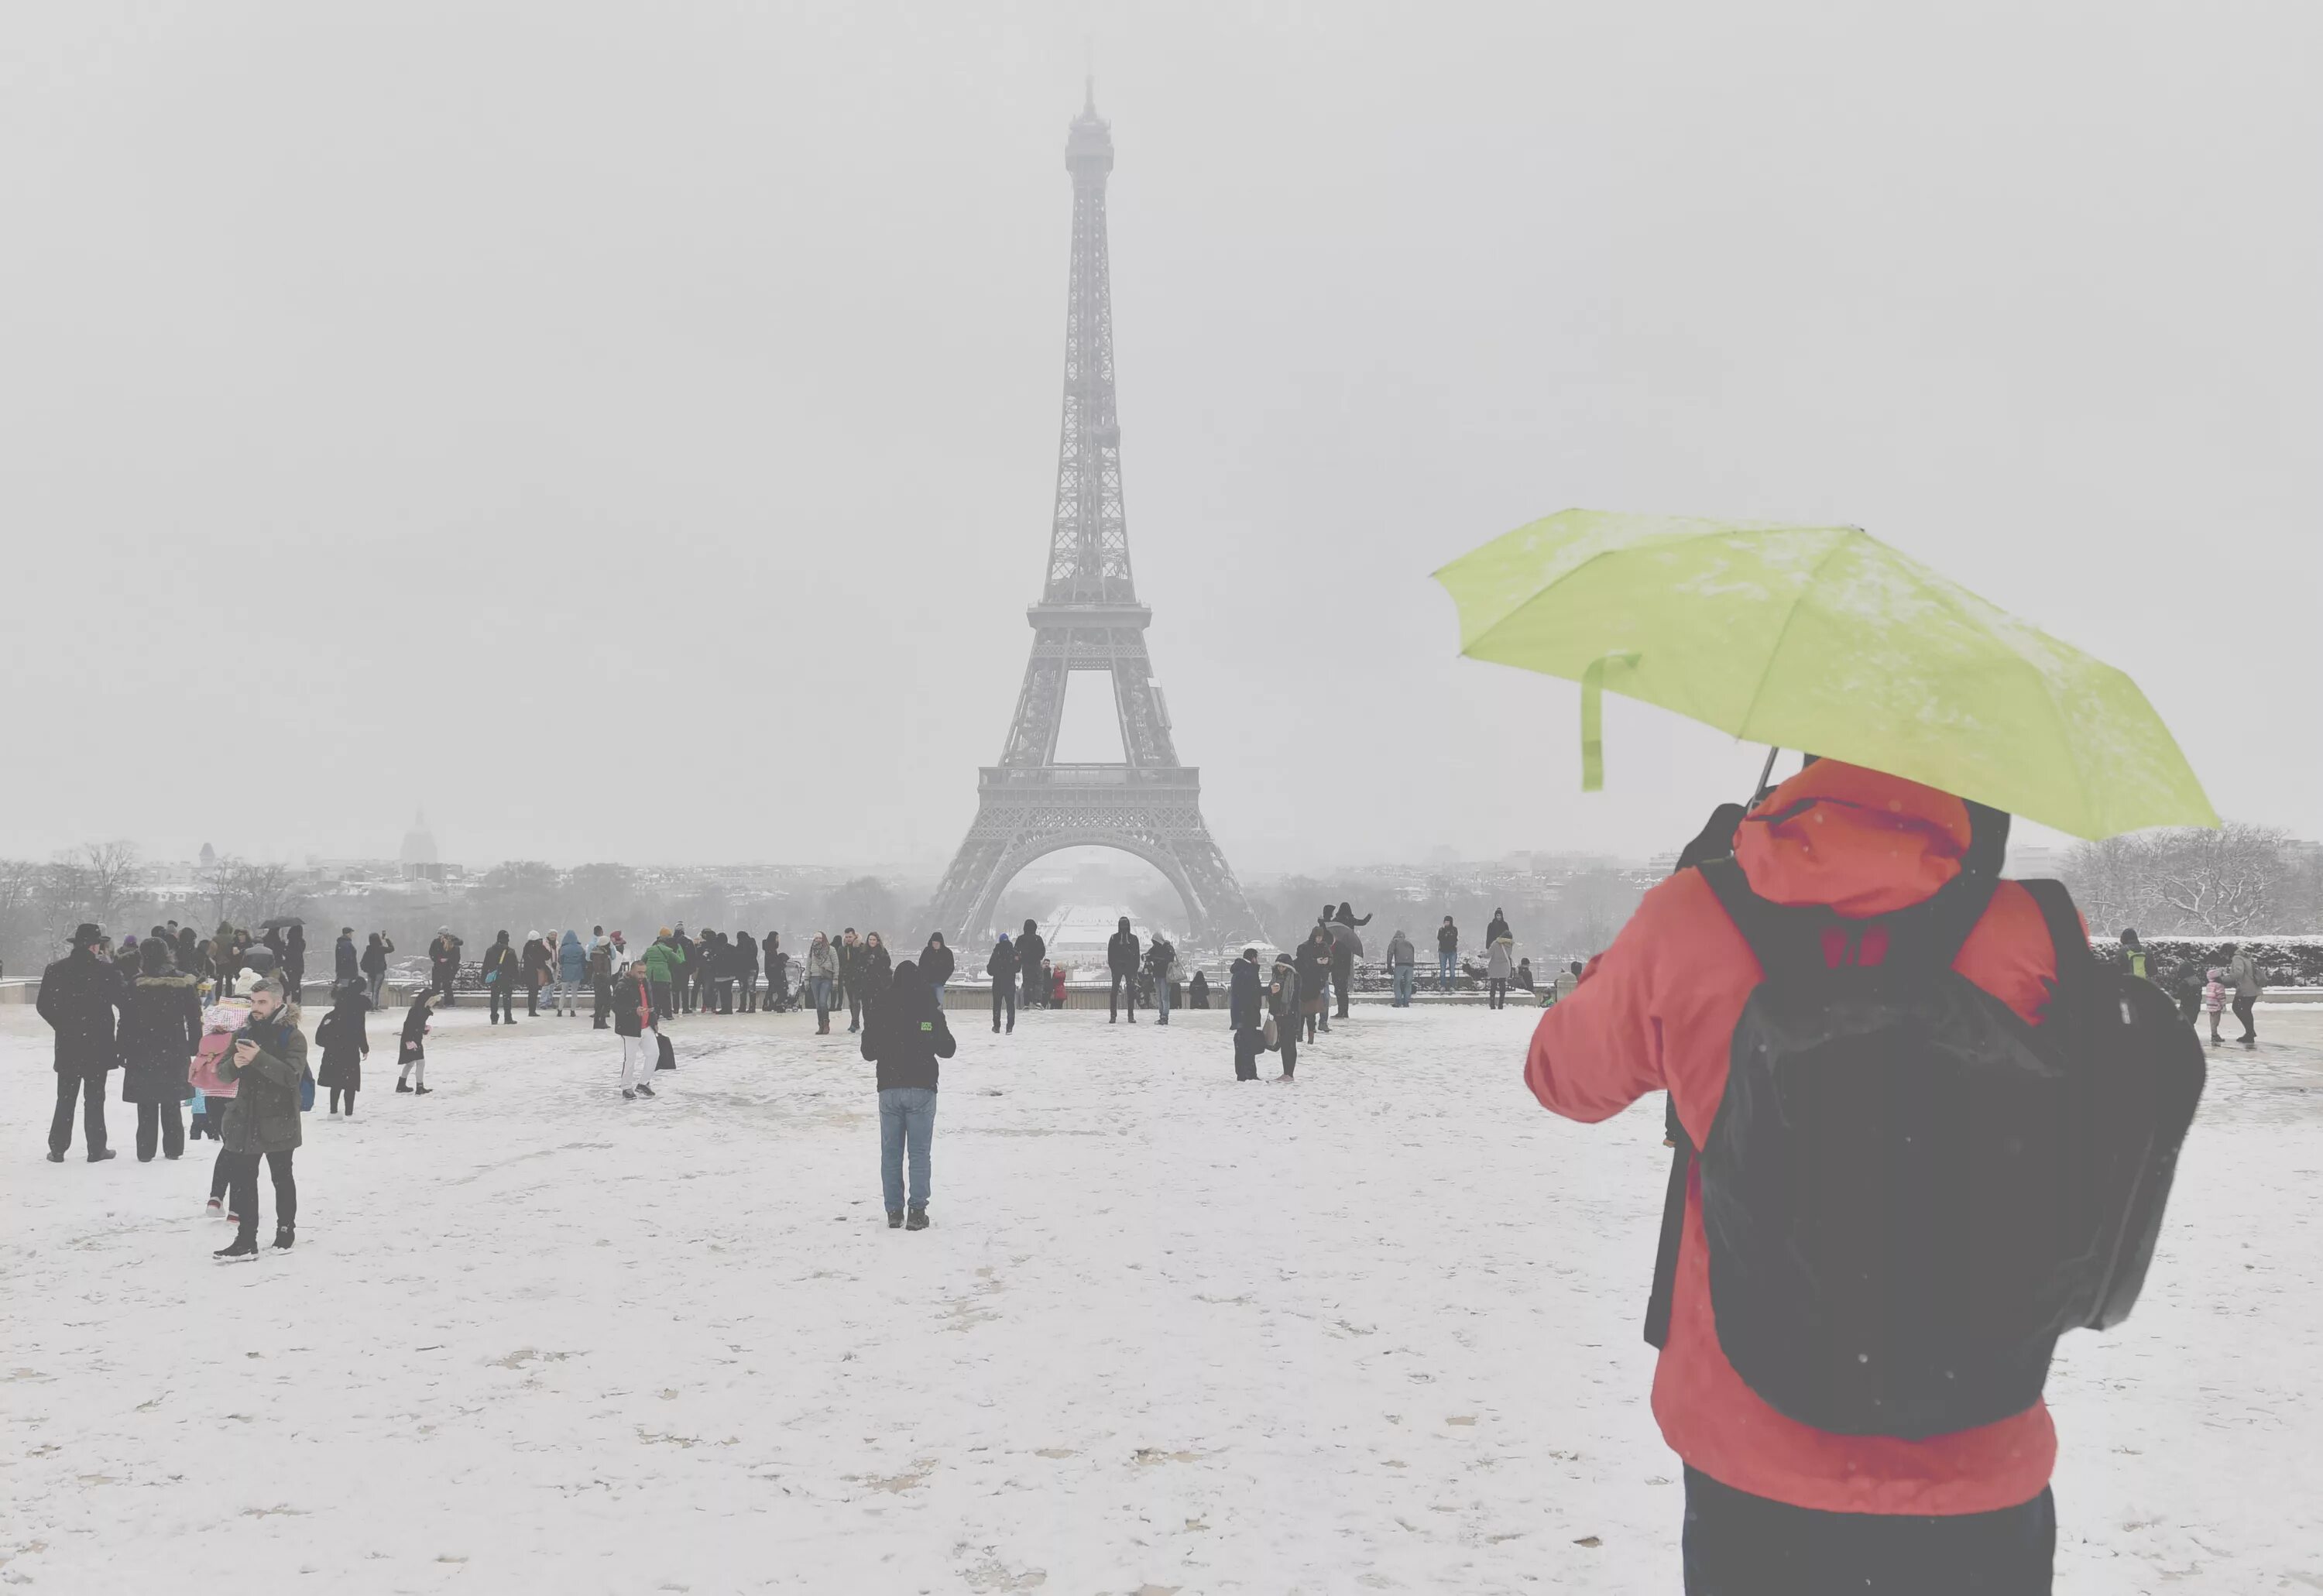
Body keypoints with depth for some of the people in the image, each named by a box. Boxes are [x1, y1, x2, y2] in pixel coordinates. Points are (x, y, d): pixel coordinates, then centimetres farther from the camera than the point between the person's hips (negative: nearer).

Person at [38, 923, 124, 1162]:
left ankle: (57, 1149, 10)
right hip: (98, 1045, -3)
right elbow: (123, 1001, -11)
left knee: (65, 1098, 11)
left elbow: (43, 1005, 4)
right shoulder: (106, 971, -12)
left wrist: (62, 1026, 14)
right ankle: (96, 1149, 6)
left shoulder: (55, 970, -1)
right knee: (94, 1098, 4)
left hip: (67, 1044, 3)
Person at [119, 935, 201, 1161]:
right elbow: (194, 1019, 2)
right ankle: (174, 1149, 14)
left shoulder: (136, 984, -9)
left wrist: (124, 1052, -1)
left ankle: (146, 1151, 4)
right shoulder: (184, 983, -1)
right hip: (175, 1052, 2)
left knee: (147, 1106, 4)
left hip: (143, 1051, -2)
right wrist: (194, 1048, 10)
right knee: (172, 1104, 12)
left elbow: (126, 1021, -7)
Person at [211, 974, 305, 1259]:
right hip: (245, 1118, 5)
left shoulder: (292, 1037, -7)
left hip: (278, 1121, -4)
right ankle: (246, 1241, 1)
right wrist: (234, 1063, -17)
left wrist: (258, 1058, -30)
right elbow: (222, 1073, 6)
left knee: (281, 1178, 10)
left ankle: (286, 1230, 26)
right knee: (243, 1179, 0)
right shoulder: (245, 1033, 9)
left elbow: (292, 1075, -21)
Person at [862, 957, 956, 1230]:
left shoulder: (878, 1010, -2)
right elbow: (948, 1049, 2)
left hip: (889, 1089, 1)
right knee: (919, 1152, 3)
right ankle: (918, 1212, -1)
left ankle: (894, 1211, 9)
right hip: (921, 1089, -1)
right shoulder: (929, 1010, -6)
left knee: (891, 1153, 9)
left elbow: (868, 1052, 5)